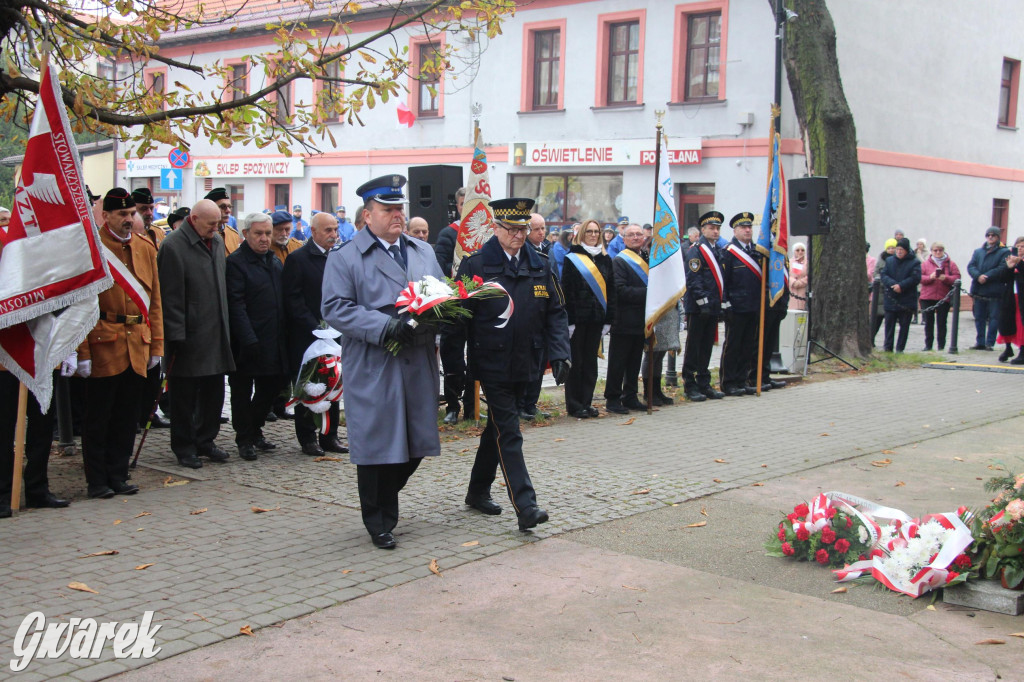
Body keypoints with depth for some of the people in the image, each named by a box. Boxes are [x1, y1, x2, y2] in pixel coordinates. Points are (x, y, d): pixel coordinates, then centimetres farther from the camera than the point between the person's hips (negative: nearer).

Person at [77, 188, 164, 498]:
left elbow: (154, 300, 14)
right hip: (103, 344, -5)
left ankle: (118, 475, 20)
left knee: (127, 416, 10)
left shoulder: (146, 248, 10)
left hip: (137, 345, 5)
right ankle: (97, 480, 13)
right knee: (98, 415, 3)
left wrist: (156, 344, 9)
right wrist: (82, 352, -13)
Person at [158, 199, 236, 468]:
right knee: (185, 394, 3)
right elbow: (171, 295, -16)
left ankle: (205, 441, 25)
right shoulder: (174, 245, -13)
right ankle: (184, 447, 14)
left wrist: (226, 324, 14)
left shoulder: (217, 241, 11)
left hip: (216, 333, 7)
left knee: (214, 390, 13)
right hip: (189, 335, -7)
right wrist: (176, 335, -18)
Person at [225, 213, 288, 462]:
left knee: (272, 385, 14)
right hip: (247, 343, -7)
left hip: (274, 342, 7)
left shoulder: (275, 262, 14)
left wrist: (283, 336, 10)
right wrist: (248, 339, -22)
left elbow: (283, 300, 18)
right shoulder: (235, 262, -10)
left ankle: (254, 431, 32)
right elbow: (236, 306, -16)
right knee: (242, 391, 4)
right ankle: (244, 439, 16)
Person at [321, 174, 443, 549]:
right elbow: (335, 309, -11)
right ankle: (379, 522, 17)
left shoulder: (425, 252, 16)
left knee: (416, 443, 10)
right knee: (377, 446, 0)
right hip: (372, 369, -5)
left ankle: (385, 503, 33)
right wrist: (386, 326, -22)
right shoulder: (345, 259, -2)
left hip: (419, 365, 5)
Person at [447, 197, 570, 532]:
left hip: (525, 364, 5)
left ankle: (478, 491, 34)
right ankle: (525, 506, -12)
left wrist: (560, 353, -4)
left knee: (498, 427, 18)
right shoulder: (475, 265, -8)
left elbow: (555, 312, 8)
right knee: (508, 434, -9)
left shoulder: (540, 265, 6)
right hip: (491, 363, -5)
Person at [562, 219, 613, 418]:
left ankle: (586, 403, 17)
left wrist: (608, 319, 4)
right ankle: (574, 405, 8)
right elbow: (566, 291, -8)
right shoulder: (572, 258, -3)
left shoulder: (605, 259, 12)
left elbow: (611, 290, 11)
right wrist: (569, 320, -14)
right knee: (576, 362, 1)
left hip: (596, 318, 5)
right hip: (577, 318, -5)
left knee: (590, 362, 10)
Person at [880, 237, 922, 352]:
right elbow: (883, 275, 1)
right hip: (891, 299, 3)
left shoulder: (914, 262, -2)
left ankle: (900, 348, 9)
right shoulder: (889, 261, 8)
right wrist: (892, 284, -17)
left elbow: (916, 278, -11)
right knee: (889, 323, 5)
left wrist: (901, 286, -19)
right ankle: (888, 346, 12)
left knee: (904, 325, 3)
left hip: (907, 301, -3)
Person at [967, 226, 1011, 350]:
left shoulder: (1004, 252, 2)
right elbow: (970, 266, 4)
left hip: (995, 291, -4)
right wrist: (978, 276, -16)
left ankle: (990, 343, 2)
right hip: (979, 291, 4)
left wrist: (986, 277, -18)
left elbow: (1002, 268, -10)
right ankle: (980, 342, 17)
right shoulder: (978, 251, 16)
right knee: (979, 318, 9)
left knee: (994, 317, -2)